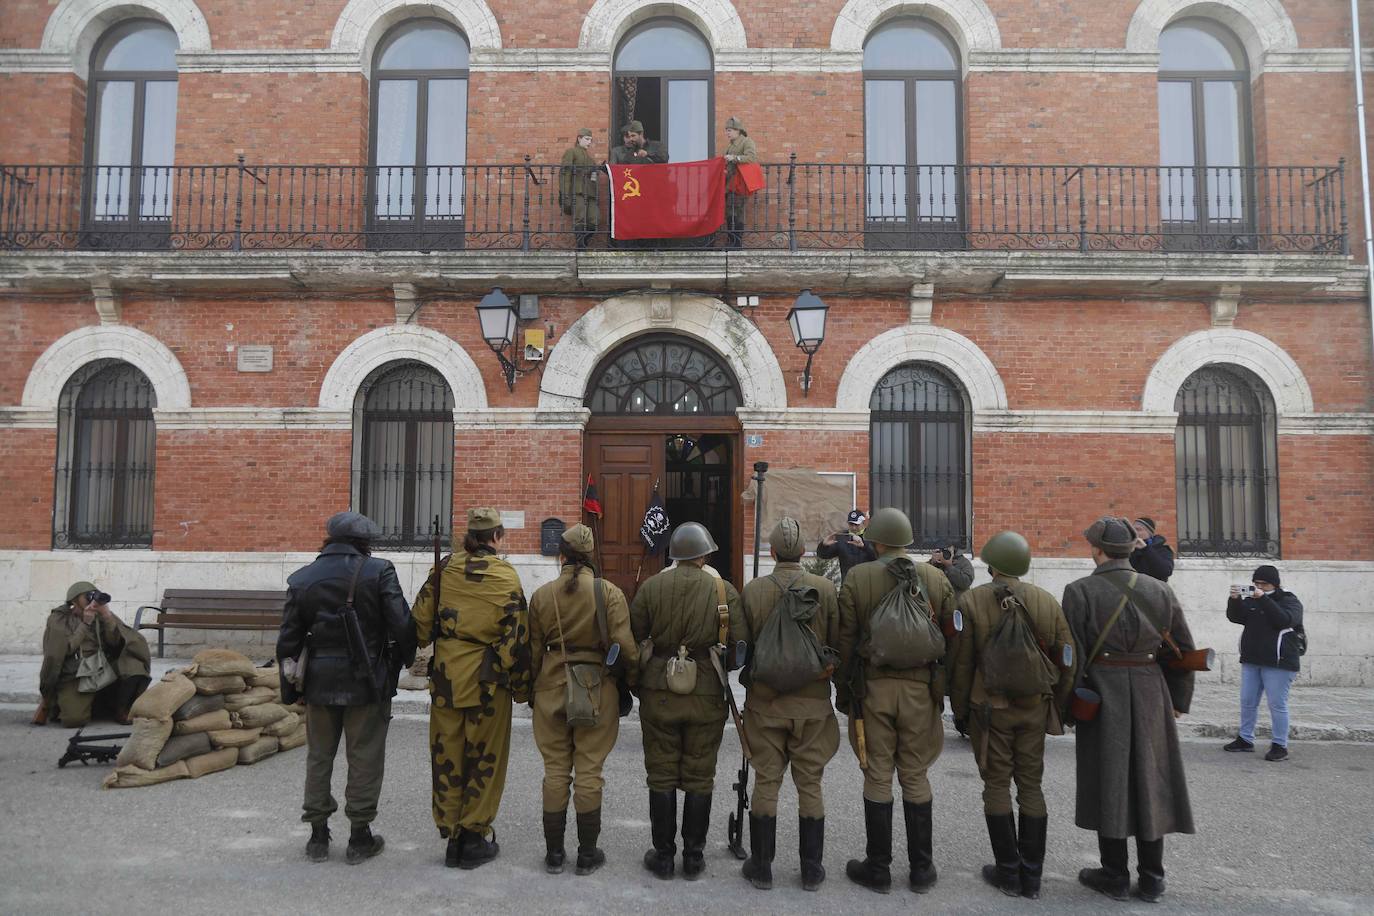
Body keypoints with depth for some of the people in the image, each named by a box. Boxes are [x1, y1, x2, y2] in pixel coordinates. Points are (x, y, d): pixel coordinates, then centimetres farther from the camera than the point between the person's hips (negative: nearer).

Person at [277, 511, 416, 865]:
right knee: (365, 759, 7)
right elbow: (403, 626, -14)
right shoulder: (378, 571, -10)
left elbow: (288, 641, 4)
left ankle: (318, 835, 24)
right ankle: (360, 837, 16)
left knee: (319, 757, 16)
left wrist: (289, 687, 15)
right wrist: (405, 660, 5)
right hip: (367, 682, -3)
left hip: (320, 681, 4)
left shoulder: (302, 579, 2)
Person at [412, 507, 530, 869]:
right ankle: (475, 836, 16)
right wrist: (522, 686, 1)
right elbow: (517, 636, -7)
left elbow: (422, 619, 5)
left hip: (446, 674, 3)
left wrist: (421, 645, 23)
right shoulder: (506, 576, -7)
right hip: (488, 677, -3)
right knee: (484, 757, 9)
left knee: (447, 754, 12)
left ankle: (451, 834, 21)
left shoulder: (445, 568, 1)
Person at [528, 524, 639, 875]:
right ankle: (587, 854, 15)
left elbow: (534, 650, 5)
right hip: (598, 691, -2)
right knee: (589, 771, 7)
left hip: (552, 688, 2)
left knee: (555, 770, 11)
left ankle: (554, 853, 18)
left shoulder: (542, 594, -1)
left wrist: (531, 690, 16)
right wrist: (633, 681, 4)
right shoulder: (609, 593, -9)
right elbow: (624, 646, -12)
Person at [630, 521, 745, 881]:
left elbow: (633, 639, -2)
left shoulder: (650, 587, -3)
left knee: (662, 776, 11)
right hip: (706, 695, 0)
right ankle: (694, 857, 19)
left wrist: (638, 681, 13)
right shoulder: (724, 591, -4)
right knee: (699, 778, 11)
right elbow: (740, 646, -6)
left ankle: (663, 855, 19)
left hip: (659, 692, 0)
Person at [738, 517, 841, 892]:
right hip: (813, 701, 0)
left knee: (766, 781, 9)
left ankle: (761, 867, 17)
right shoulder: (825, 589, -7)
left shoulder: (752, 590, -7)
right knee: (810, 784, 10)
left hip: (765, 700, 0)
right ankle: (811, 869, 18)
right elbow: (838, 644, -2)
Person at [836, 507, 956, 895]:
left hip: (872, 688, -2)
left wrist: (843, 692, 5)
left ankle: (878, 868, 15)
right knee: (916, 777, 11)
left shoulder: (856, 578, -5)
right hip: (920, 689, 2)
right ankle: (921, 869, 19)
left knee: (877, 777, 6)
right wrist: (943, 689, 15)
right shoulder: (937, 579, 1)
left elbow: (845, 640, -4)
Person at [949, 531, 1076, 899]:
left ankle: (1008, 873, 13)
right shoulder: (1048, 601, 0)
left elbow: (961, 663, -6)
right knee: (1031, 786, 11)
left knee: (997, 785, 8)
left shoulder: (971, 601, -9)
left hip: (990, 707, -3)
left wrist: (959, 709, 5)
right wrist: (1058, 709, 15)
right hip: (1035, 707, 3)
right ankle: (1031, 876, 17)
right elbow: (1066, 662, 4)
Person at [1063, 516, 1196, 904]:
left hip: (1103, 693, -3)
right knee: (1151, 781, 13)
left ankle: (1115, 875, 15)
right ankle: (1152, 877, 20)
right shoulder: (1160, 591, 4)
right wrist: (1178, 699, 17)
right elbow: (1184, 650, 8)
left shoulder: (1080, 592, -9)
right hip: (1151, 692, 4)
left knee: (1108, 782, 7)